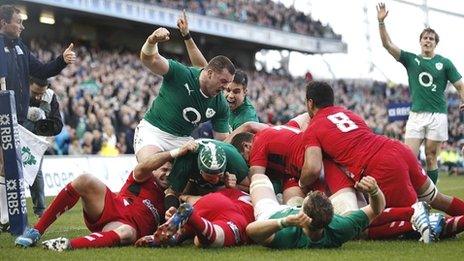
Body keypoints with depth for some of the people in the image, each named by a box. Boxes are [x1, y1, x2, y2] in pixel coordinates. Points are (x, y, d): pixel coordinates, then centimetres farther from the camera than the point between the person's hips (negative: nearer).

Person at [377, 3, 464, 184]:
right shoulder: (411, 59, 10)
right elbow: (387, 44, 2)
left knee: (431, 158, 1)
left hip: (437, 116, -1)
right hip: (416, 115, 1)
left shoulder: (444, 63, 6)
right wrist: (381, 22, -10)